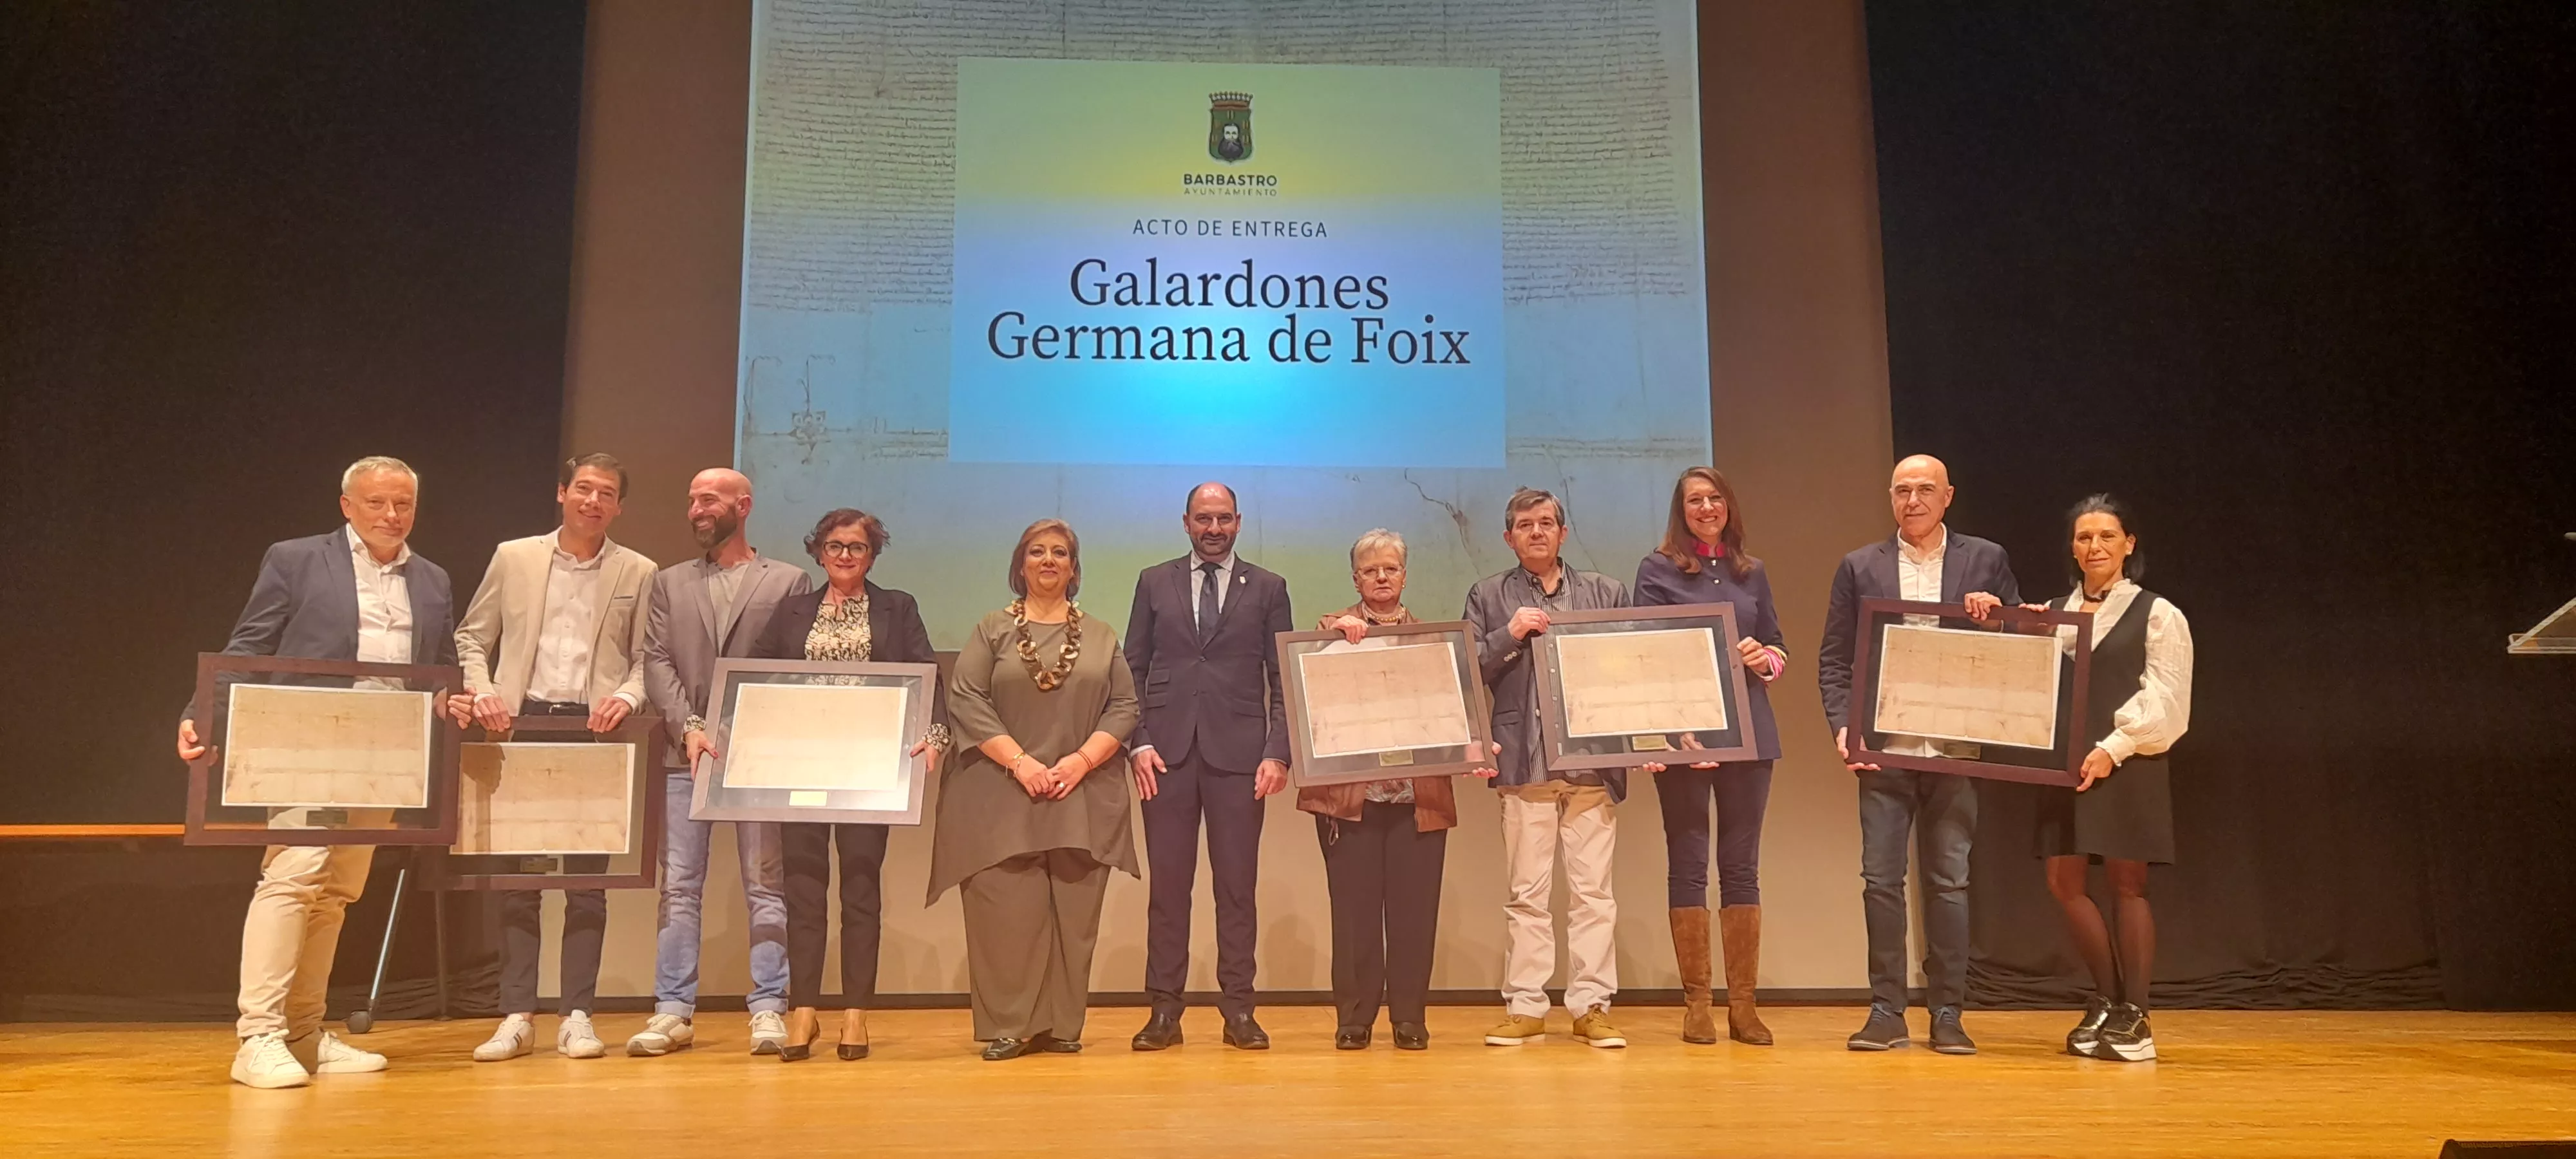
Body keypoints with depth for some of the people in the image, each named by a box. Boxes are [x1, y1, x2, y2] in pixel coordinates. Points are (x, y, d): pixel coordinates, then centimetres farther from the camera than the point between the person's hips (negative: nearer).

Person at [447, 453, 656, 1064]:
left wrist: (627, 697, -13)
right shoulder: (513, 557, 9)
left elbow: (649, 659, 5)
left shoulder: (638, 573, 7)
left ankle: (577, 1015, 7)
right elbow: (473, 637, 12)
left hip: (594, 730, -1)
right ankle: (517, 1016, 8)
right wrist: (481, 692, -5)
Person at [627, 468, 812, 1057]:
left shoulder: (788, 581, 7)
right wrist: (690, 727, -9)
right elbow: (657, 662, 6)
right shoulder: (669, 582, 15)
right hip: (687, 754, 3)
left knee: (766, 885, 0)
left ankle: (769, 1008, 5)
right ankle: (673, 1010, 10)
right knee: (679, 887, 4)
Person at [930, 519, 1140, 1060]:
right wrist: (1018, 761, -12)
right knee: (1008, 911, -5)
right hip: (1002, 797, -2)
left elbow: (1124, 706, 6)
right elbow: (965, 700, -2)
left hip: (1083, 799, 2)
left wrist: (1083, 759, -9)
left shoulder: (1101, 636, 14)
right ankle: (1008, 1027, 3)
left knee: (1073, 913, 0)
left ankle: (1062, 1027, 8)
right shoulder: (992, 631, 8)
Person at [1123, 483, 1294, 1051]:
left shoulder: (1267, 588, 9)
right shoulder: (1154, 582, 11)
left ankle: (1238, 1011, 8)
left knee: (1237, 886, 2)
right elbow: (1134, 670, 9)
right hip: (1168, 752, 1)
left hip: (1238, 753, 0)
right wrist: (1139, 742, -3)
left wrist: (1278, 752, -5)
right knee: (1168, 885, 2)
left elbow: (1282, 679, 5)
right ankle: (1164, 1011, 8)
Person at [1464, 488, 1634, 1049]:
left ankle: (1592, 1005, 9)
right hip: (1525, 764, -1)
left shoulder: (1607, 592, 14)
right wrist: (1510, 636, -11)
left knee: (1594, 891, 2)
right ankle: (1525, 1007, 10)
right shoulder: (1488, 596, 11)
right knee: (1527, 893, 4)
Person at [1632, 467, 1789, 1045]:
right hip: (1683, 731, -3)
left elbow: (1779, 647, 18)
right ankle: (1696, 1003, 7)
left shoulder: (1752, 572, 15)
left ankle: (1743, 1004, 8)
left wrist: (1765, 658, -5)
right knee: (1687, 864, 0)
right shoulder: (1658, 569, 4)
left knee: (1742, 866, 4)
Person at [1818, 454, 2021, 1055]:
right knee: (1881, 880, 1)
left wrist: (1994, 618, -14)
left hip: (1955, 750, 0)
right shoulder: (1860, 567, 8)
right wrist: (1843, 727, -7)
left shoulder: (1986, 560, 7)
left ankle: (1947, 1012, 13)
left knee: (1949, 881, 4)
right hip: (1884, 749, 1)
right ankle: (1886, 1010, 9)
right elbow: (1834, 658, 6)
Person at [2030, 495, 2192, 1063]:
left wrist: (2113, 749, -16)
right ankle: (2107, 999, 19)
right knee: (2064, 882, 2)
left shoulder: (2157, 614, 2)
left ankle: (2132, 1016, 8)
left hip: (2128, 767, -4)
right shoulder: (2050, 613, 14)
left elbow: (2166, 700, -5)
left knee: (2127, 884, -1)